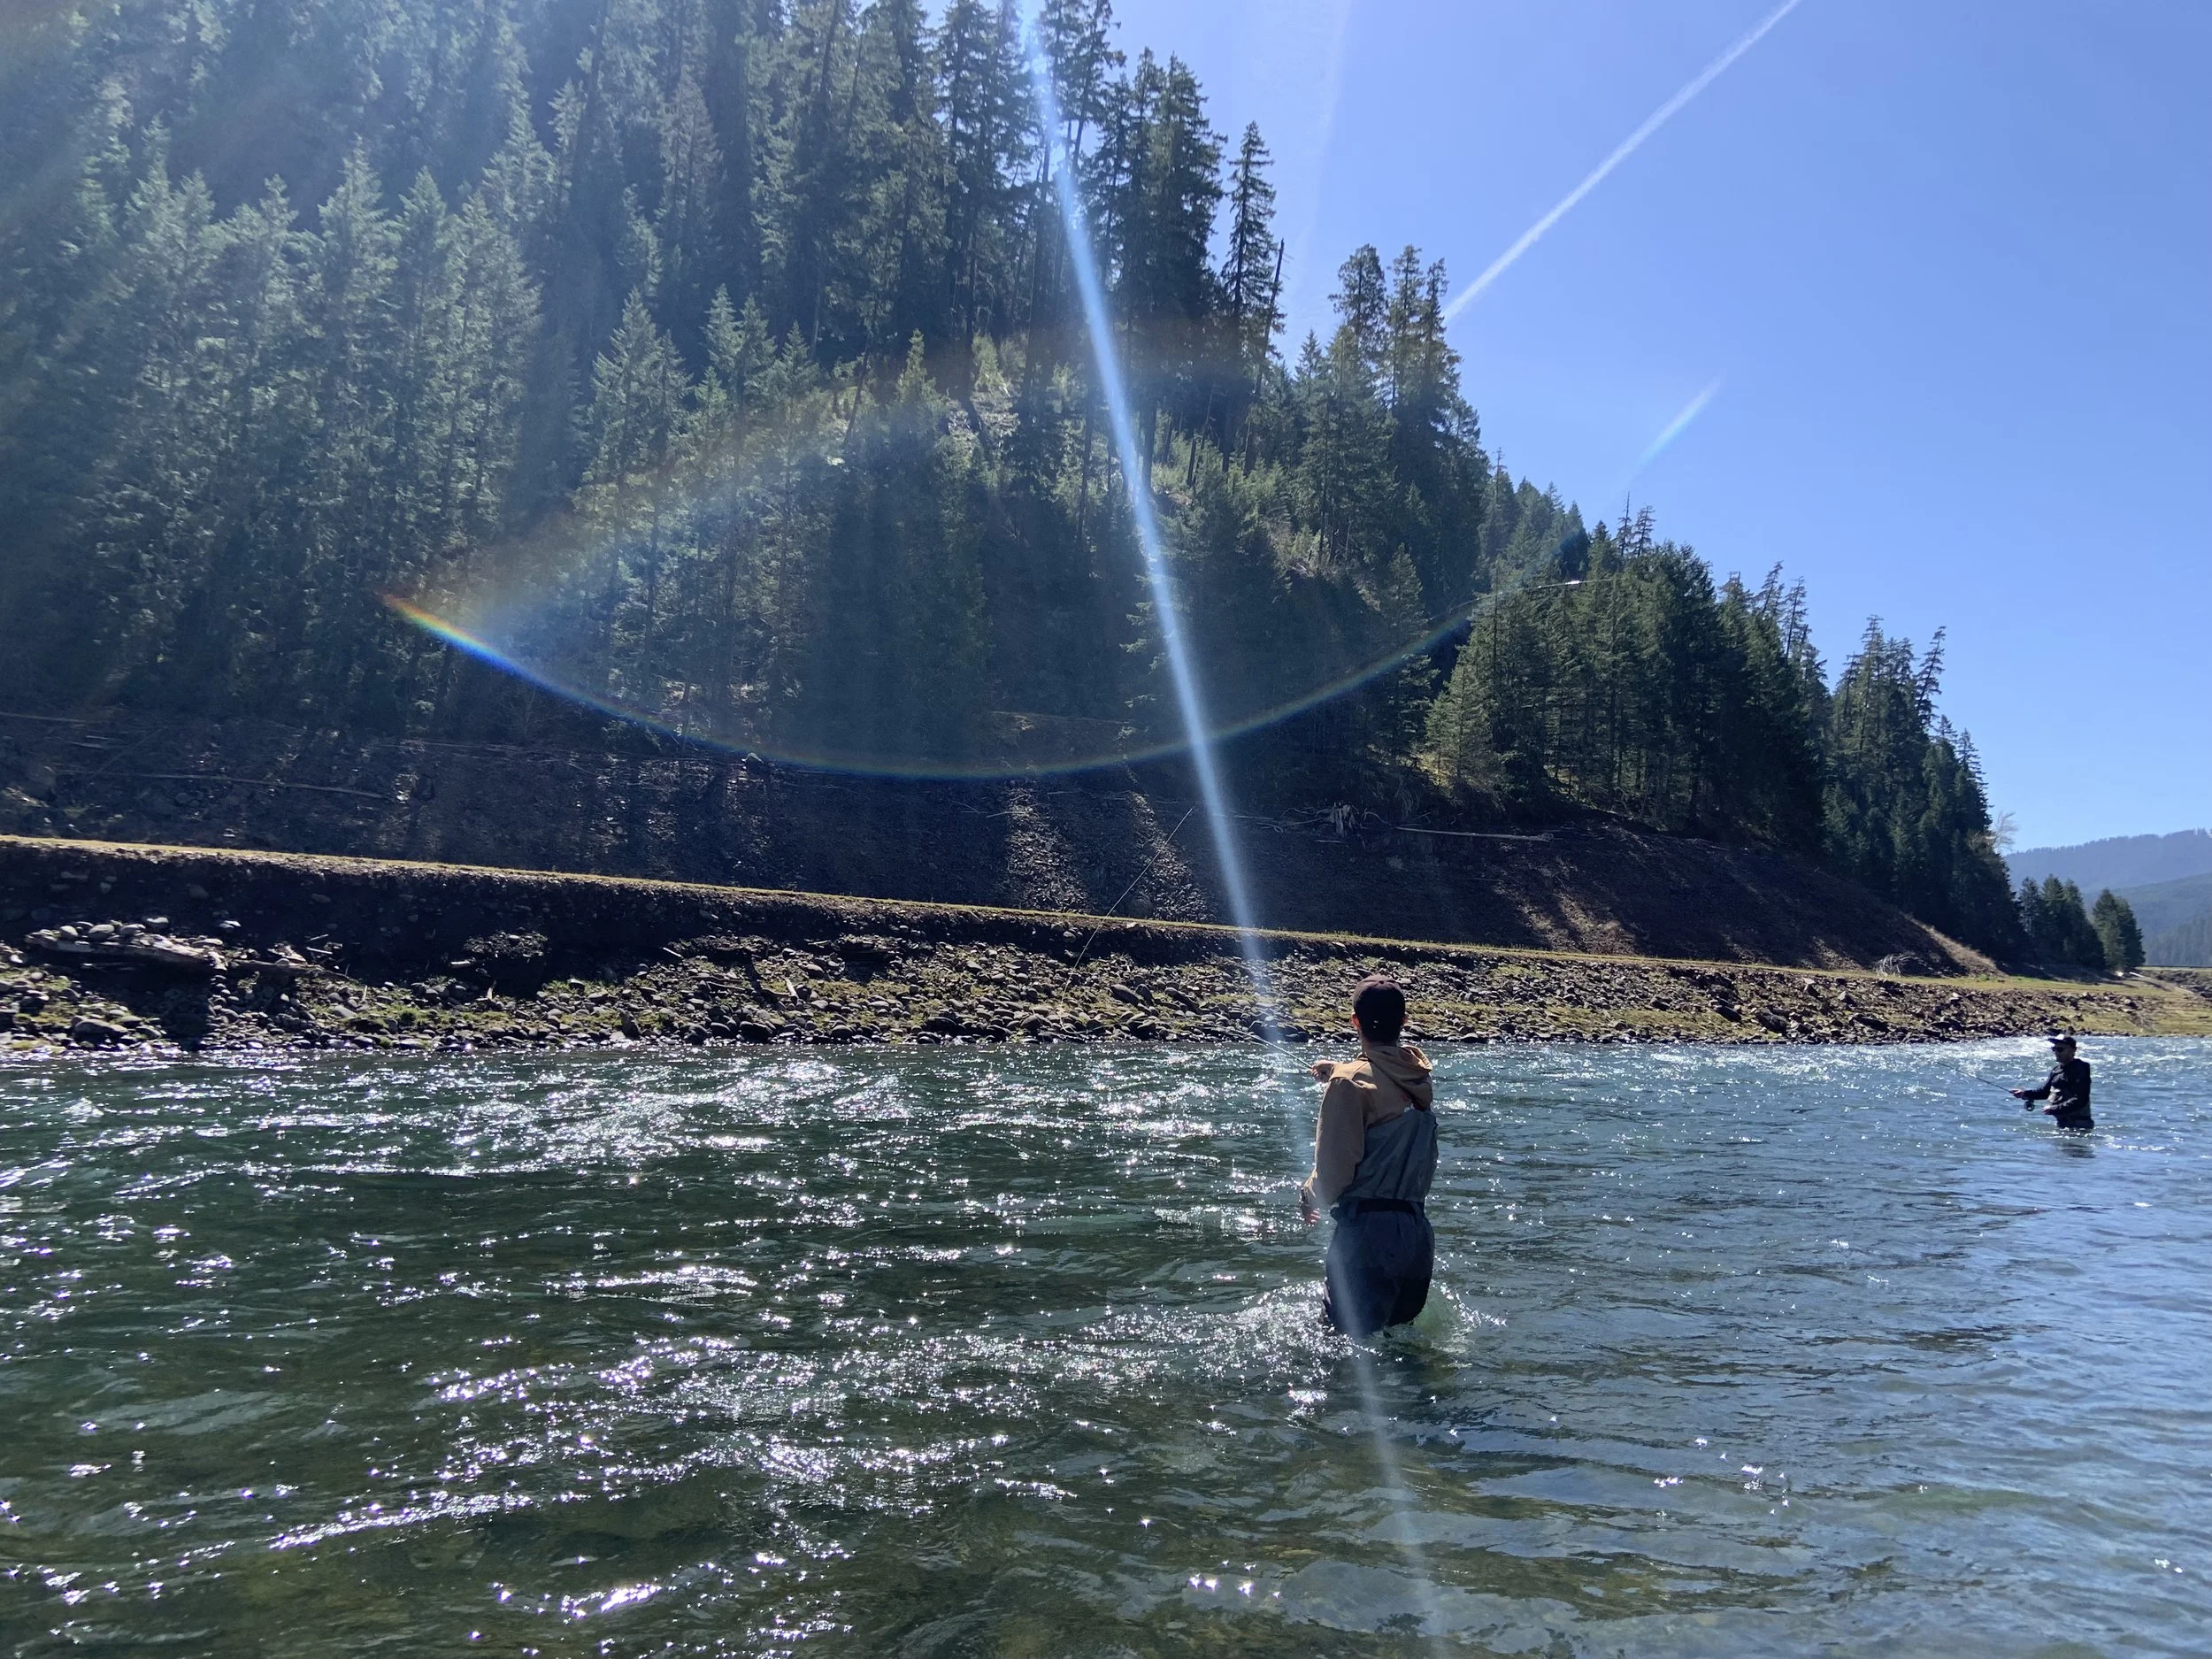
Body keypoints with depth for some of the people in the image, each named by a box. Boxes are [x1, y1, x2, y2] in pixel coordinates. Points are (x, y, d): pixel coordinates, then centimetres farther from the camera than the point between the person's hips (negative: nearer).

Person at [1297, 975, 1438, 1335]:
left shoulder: (1351, 1082, -13)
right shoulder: (1419, 1076, 7)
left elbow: (1335, 1168, -15)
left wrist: (1308, 1197, 4)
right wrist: (1340, 1070, 37)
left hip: (1368, 1229, -7)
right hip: (1418, 1231, 7)